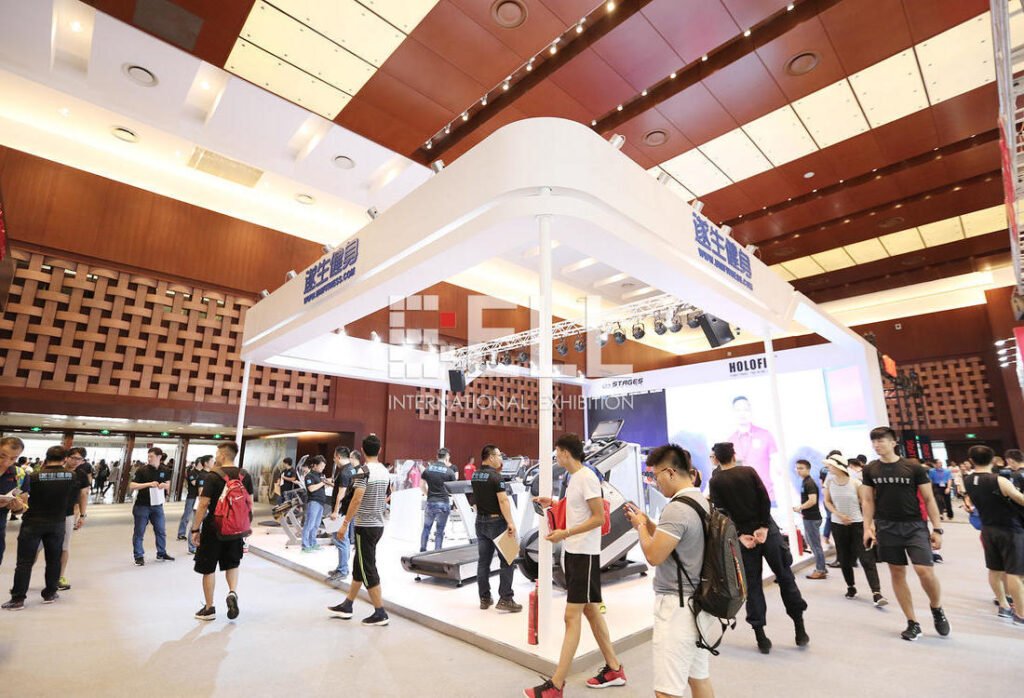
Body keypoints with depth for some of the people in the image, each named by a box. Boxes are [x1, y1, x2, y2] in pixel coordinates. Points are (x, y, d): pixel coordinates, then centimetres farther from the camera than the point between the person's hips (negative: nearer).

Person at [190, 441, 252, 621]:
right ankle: (232, 592, 0)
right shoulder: (245, 476, 1)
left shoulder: (213, 476, -13)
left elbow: (203, 505, -14)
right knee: (232, 563, 22)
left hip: (214, 528, -4)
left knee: (208, 568, 11)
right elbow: (250, 503, 6)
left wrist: (196, 529, -6)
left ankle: (209, 609, 20)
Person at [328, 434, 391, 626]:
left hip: (365, 526, -8)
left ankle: (380, 614, 6)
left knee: (368, 570, 1)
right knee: (359, 567, 18)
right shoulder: (385, 471, 7)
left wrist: (345, 524, -19)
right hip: (378, 524, 8)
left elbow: (357, 499, -23)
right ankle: (346, 606, 30)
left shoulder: (364, 470, -16)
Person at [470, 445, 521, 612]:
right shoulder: (495, 476, -17)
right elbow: (503, 500, -22)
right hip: (496, 521, -7)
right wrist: (510, 522, -21)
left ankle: (484, 598, 20)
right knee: (506, 561, 2)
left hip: (480, 522, 8)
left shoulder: (475, 476, 6)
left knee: (483, 561, 12)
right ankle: (505, 599, 2)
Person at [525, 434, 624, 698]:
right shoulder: (575, 478, 10)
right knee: (590, 611, 16)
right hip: (573, 553, 10)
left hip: (584, 555, -10)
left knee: (572, 617, -4)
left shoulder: (587, 477, -18)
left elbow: (599, 518, -20)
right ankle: (614, 669, 29)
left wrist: (565, 533, -22)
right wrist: (552, 503, 13)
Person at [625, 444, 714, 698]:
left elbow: (653, 556, -21)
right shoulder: (702, 502, 7)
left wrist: (641, 526, -6)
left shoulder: (676, 508, -23)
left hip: (676, 604, -10)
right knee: (699, 677, 20)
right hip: (695, 599, 10)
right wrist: (648, 522, 10)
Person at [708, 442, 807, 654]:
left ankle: (761, 636, 9)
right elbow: (765, 499, -7)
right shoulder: (749, 471, 2)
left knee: (752, 585, 7)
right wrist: (764, 527, -9)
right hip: (767, 530, 1)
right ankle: (799, 628, 16)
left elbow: (722, 513, -8)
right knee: (785, 577, 13)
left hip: (744, 535, -1)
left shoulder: (715, 482, 0)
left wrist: (739, 535, -8)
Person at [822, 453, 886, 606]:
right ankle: (850, 587, 27)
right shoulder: (830, 482, -4)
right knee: (844, 559, 11)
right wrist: (839, 515, -9)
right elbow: (827, 501, 5)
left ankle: (876, 594, -7)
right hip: (838, 525, 3)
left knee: (867, 559, -7)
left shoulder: (855, 483, -12)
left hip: (858, 524, -3)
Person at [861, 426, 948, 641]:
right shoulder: (870, 470, 2)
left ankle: (937, 608, 21)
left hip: (914, 525, -2)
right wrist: (867, 527, 0)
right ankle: (913, 623, 20)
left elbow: (928, 499, 1)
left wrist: (937, 529, -2)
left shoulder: (913, 468, -4)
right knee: (897, 573, 7)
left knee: (925, 570, -11)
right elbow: (867, 500, 6)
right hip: (886, 527, 2)